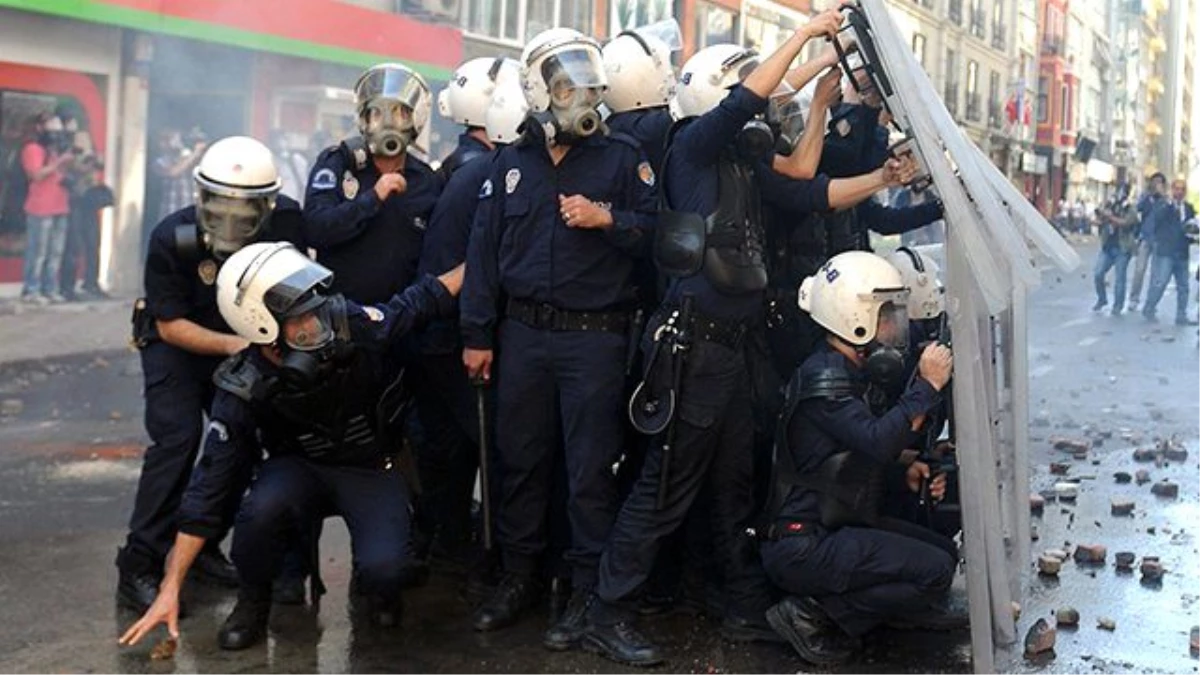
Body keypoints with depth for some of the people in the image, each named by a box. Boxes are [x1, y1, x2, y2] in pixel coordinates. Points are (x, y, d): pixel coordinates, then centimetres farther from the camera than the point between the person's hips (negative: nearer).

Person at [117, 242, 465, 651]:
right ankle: (251, 604, -4)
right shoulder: (244, 391, -24)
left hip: (370, 469, 0)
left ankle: (379, 586, 12)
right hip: (301, 467, 0)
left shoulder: (356, 328, -25)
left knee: (381, 569, -27)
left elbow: (423, 300, -7)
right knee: (263, 506, -35)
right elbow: (210, 487, -21)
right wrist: (170, 589, -21)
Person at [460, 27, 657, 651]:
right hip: (521, 334, 3)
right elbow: (484, 251, 8)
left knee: (590, 469, 0)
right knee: (519, 459, 10)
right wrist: (477, 334, 4)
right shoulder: (511, 163, 9)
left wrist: (606, 219, -19)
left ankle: (588, 593, 11)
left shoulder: (621, 157, 1)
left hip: (595, 337, -3)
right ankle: (518, 577, 24)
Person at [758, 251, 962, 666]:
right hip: (804, 545, -10)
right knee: (934, 572, -16)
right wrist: (926, 386, -23)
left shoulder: (851, 374, 14)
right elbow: (879, 441, -31)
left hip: (839, 526, 11)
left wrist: (906, 475, 6)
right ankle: (813, 615, -8)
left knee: (944, 551, 12)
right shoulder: (823, 377, -18)